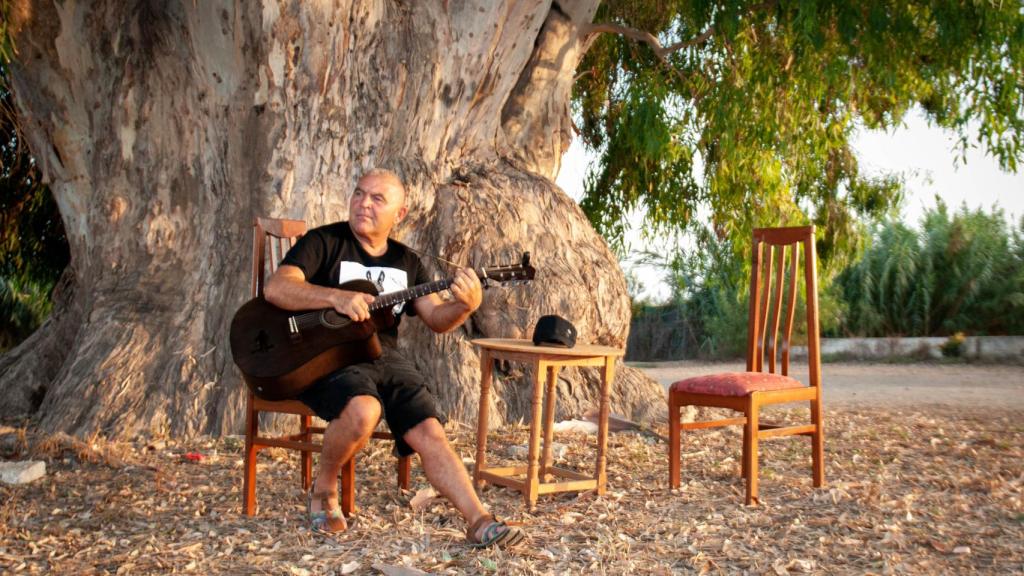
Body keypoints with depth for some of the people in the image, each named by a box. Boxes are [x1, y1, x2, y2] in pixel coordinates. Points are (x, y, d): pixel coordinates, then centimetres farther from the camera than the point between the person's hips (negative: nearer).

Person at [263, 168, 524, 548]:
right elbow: (275, 289, -14)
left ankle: (479, 522, -11)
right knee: (363, 411, -34)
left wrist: (465, 306, -13)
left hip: (386, 357, 5)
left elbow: (436, 319, 11)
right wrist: (338, 297, -29)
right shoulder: (324, 242, 0)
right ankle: (323, 489, -7)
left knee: (430, 433, -13)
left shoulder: (406, 262, 16)